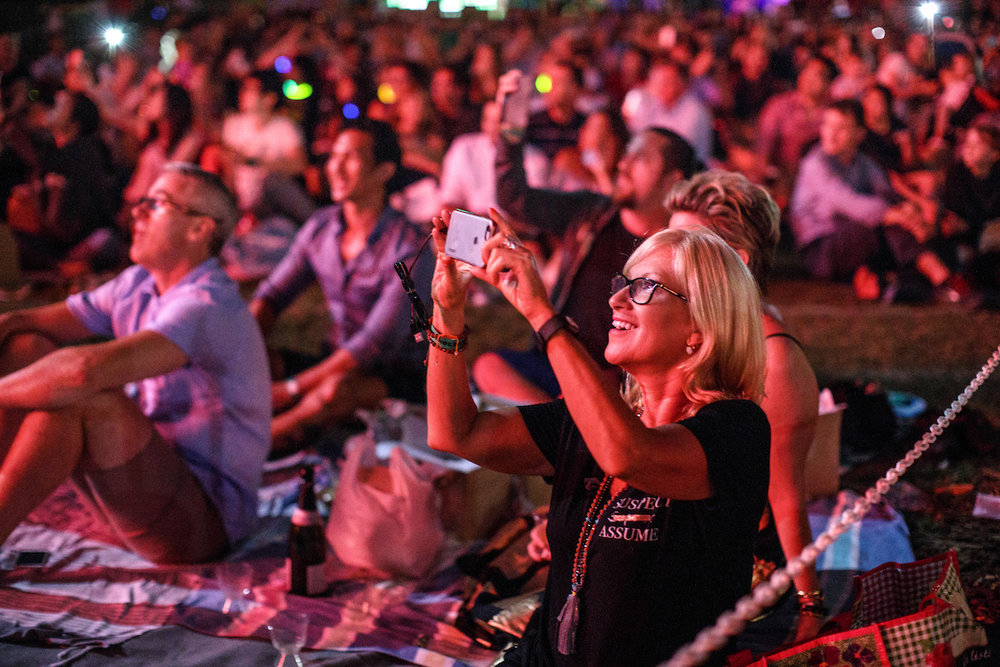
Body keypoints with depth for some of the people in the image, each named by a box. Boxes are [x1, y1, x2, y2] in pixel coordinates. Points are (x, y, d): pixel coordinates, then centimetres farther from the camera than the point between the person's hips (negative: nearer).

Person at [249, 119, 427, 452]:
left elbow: (377, 343, -24)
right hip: (333, 365, 6)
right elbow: (271, 296, 8)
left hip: (396, 380, -6)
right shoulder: (320, 227, 3)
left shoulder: (407, 246, -18)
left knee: (339, 387, -38)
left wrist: (292, 388, -27)